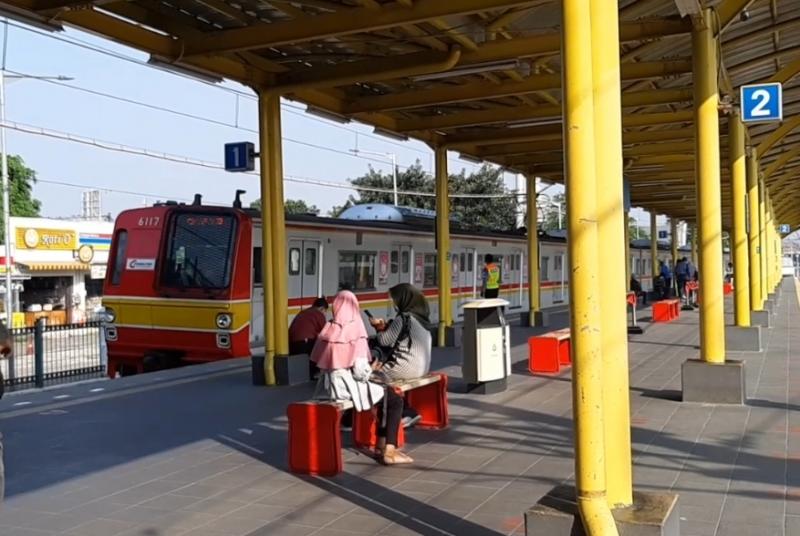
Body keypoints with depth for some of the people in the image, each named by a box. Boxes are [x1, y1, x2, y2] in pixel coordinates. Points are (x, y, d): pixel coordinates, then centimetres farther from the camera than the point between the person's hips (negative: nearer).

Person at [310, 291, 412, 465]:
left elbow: (320, 363, 6)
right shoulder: (356, 334, -14)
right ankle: (389, 451, 1)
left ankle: (381, 447, 28)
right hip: (350, 386, -8)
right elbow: (361, 372, -18)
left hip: (330, 386, 8)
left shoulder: (327, 331, 3)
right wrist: (373, 368, 4)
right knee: (395, 400, 6)